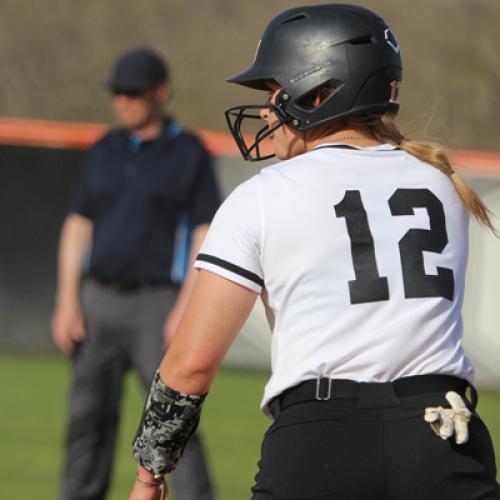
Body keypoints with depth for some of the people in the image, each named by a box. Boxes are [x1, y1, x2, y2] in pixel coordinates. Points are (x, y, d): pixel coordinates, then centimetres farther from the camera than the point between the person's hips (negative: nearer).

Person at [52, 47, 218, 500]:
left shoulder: (189, 154, -2)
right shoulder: (106, 151, 12)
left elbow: (206, 235, -7)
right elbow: (78, 225, 13)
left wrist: (186, 308, -17)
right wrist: (67, 301, 2)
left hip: (157, 304, -5)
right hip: (99, 302, 5)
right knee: (88, 416, 6)